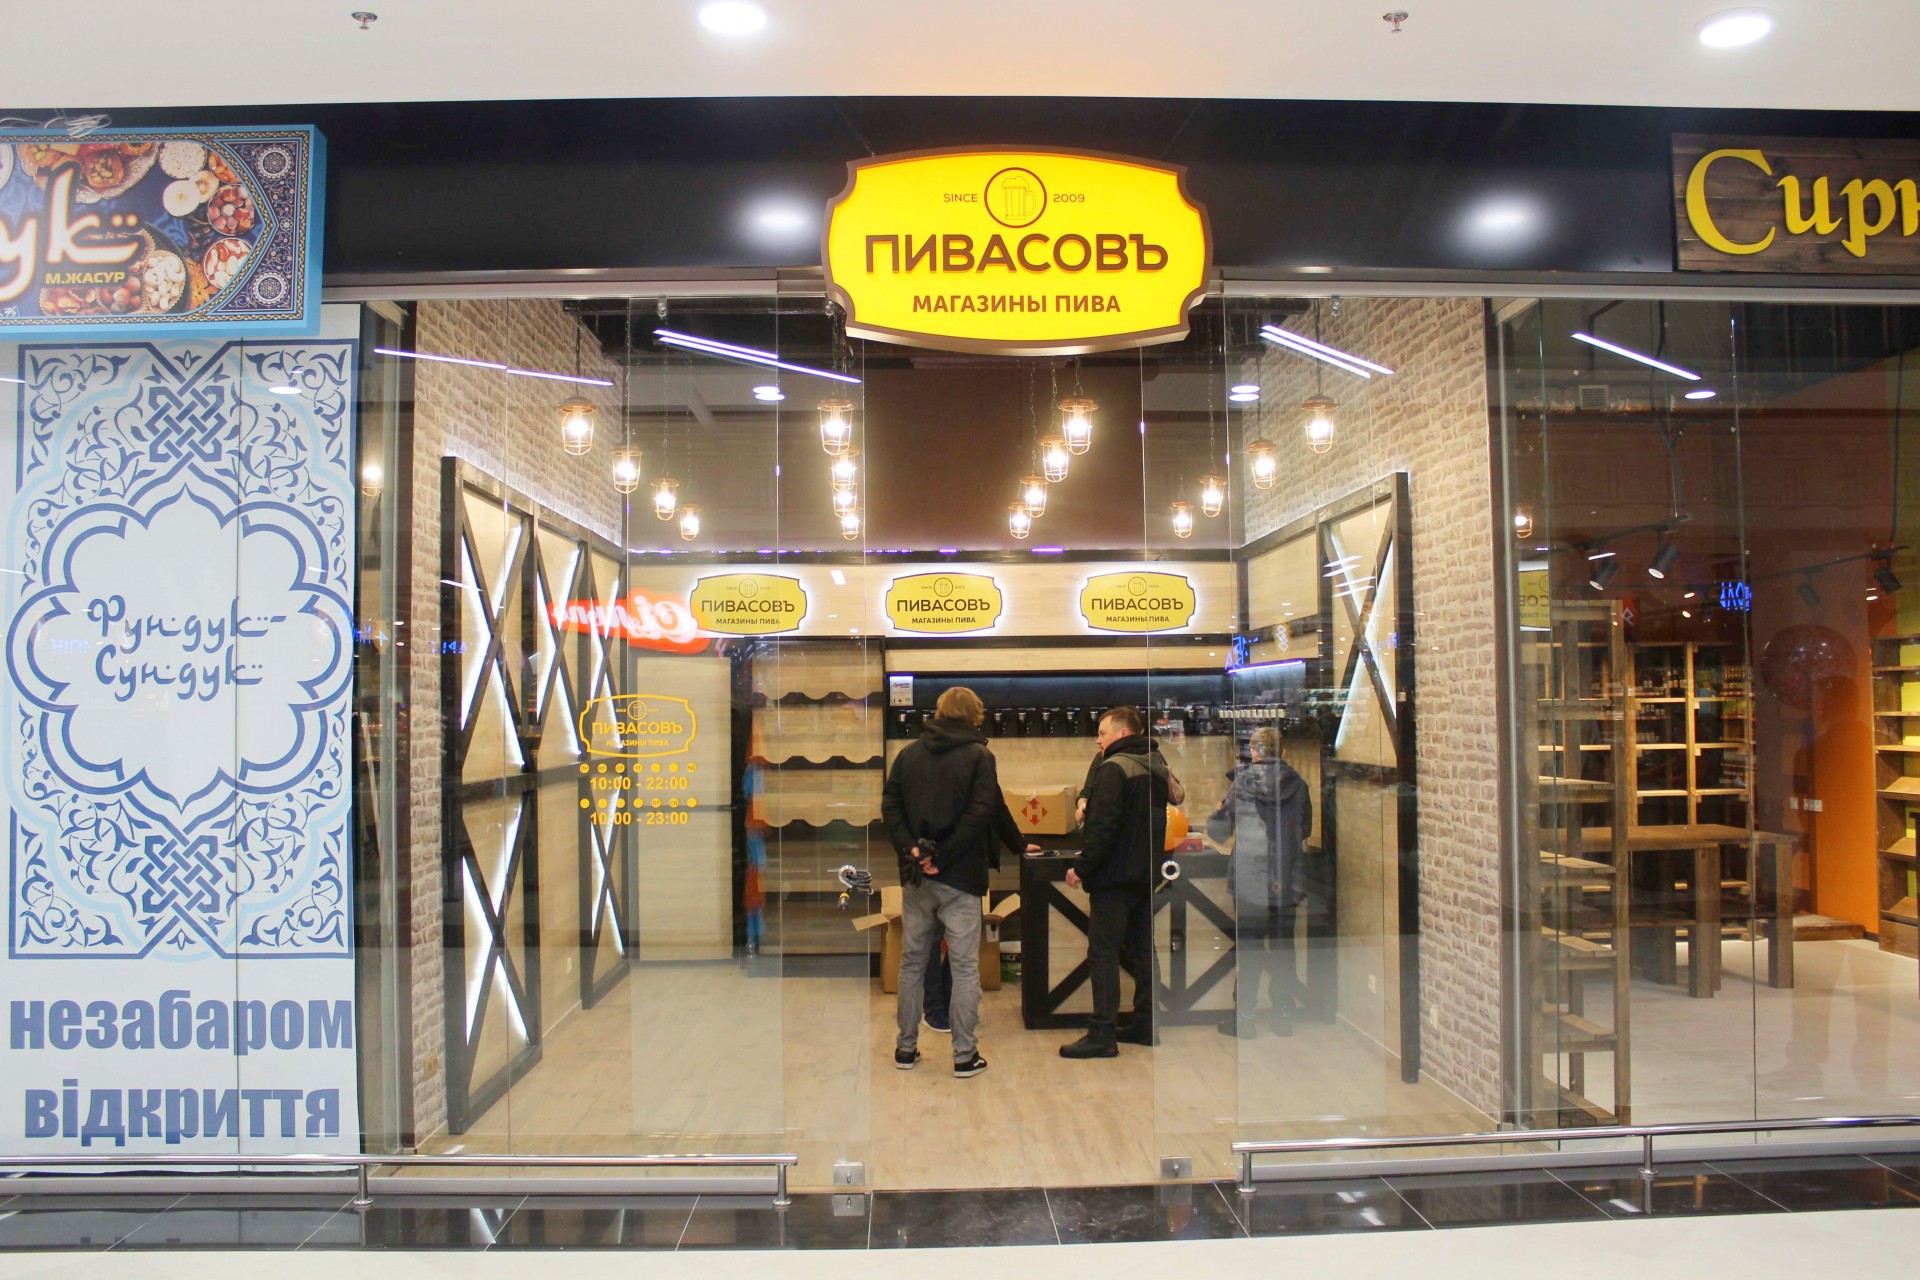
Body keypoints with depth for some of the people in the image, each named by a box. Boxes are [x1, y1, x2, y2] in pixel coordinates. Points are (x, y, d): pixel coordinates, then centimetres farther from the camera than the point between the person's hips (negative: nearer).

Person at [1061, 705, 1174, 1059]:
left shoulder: (1115, 768, -16)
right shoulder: (1157, 768, 12)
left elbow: (1102, 826, -22)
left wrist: (1082, 867, -17)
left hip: (1115, 875, -9)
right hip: (1145, 875, 9)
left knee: (1103, 954, -6)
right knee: (1142, 951, 15)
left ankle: (1102, 1035, -6)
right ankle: (1145, 1023, 21)